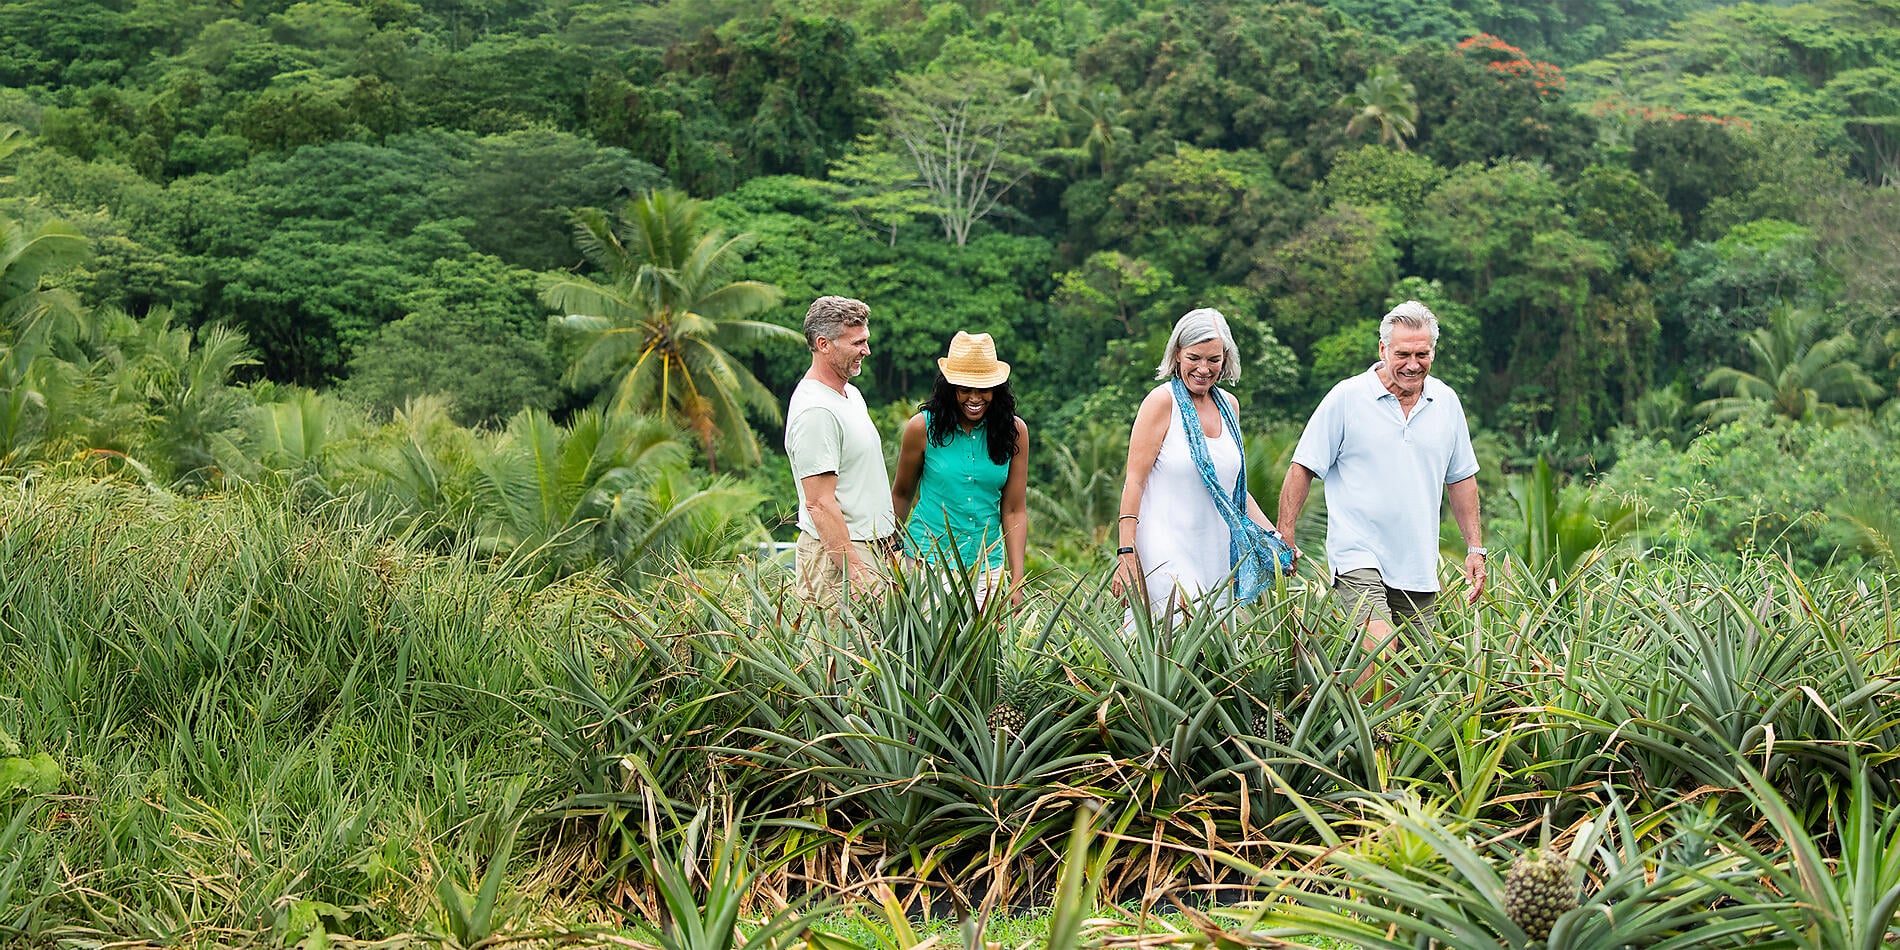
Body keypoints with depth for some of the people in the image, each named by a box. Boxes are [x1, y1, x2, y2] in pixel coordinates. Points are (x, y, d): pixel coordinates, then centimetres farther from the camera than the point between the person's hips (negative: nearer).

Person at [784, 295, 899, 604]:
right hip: (835, 555, -9)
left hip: (872, 550, 9)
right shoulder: (815, 410, -17)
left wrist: (886, 545, 21)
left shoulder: (851, 394, 15)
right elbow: (819, 503, -21)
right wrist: (855, 572, -23)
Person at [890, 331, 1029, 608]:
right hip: (929, 560, -2)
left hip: (987, 565, 2)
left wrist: (1017, 580, -5)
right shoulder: (923, 428, -5)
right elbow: (902, 494, 9)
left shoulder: (1014, 431, 0)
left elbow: (1014, 511, 0)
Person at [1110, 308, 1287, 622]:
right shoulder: (1162, 402, -6)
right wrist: (1126, 555, -16)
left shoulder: (1228, 405, 13)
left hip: (1217, 554, 6)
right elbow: (1134, 481, -9)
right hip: (1166, 551, -6)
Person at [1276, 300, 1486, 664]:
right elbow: (1302, 469, -2)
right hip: (1358, 556, -5)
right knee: (1381, 650, -24)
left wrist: (1475, 548, 17)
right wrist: (1285, 538, -7)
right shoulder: (1346, 398, -6)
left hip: (1419, 567, 5)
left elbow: (1460, 479, 19)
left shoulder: (1446, 402, 9)